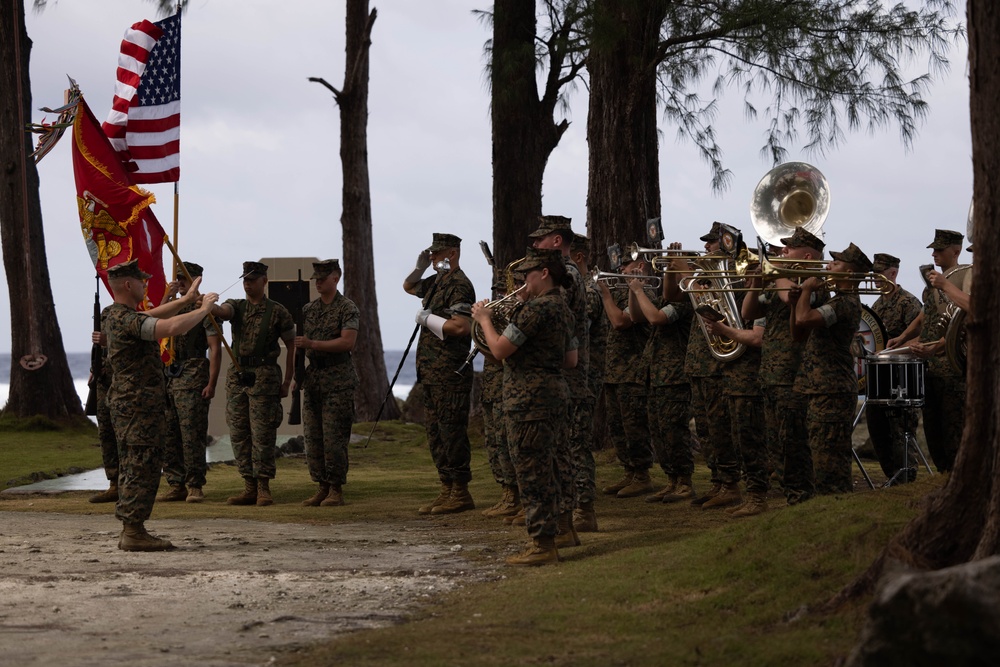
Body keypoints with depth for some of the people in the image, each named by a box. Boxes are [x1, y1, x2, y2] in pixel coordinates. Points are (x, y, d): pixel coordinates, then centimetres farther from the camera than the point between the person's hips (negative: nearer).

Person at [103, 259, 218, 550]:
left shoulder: (116, 317, 14)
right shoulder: (127, 320, -19)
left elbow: (154, 316, 31)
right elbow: (173, 327, -32)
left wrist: (186, 299, 28)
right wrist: (204, 308, -17)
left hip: (126, 403, 11)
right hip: (139, 405, -11)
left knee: (133, 468, 13)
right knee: (143, 468, -9)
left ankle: (130, 532, 16)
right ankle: (134, 533, -9)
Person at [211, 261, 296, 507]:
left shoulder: (278, 312, 0)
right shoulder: (236, 306, 10)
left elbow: (291, 345, 4)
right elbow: (221, 311, -12)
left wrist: (287, 380, -1)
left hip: (264, 378, -5)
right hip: (237, 376, 5)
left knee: (262, 434, -6)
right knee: (239, 434, 5)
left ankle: (264, 488, -2)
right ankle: (250, 487, 11)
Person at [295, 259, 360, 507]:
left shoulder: (347, 309, -5)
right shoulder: (308, 309, 14)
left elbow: (348, 342, -17)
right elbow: (301, 344, 18)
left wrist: (312, 344, -21)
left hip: (338, 381, -6)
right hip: (312, 379, 6)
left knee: (334, 438, -7)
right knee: (312, 437, 5)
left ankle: (336, 490, -3)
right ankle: (322, 488, 11)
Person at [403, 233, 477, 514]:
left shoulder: (459, 285, -13)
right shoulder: (436, 282, 16)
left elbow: (461, 327, -24)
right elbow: (408, 287, 35)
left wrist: (428, 318, -14)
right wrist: (420, 267, 16)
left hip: (450, 373, -10)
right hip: (432, 373, 10)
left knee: (452, 432, -7)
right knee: (435, 432, 12)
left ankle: (460, 493, -4)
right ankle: (447, 490, 18)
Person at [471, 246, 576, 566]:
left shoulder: (537, 309, -18)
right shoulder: (562, 308, 14)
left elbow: (500, 349, -18)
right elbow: (571, 359, 22)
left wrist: (484, 319, -3)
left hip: (530, 399, -10)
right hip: (554, 393, 10)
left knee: (532, 473, -6)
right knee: (543, 472, 15)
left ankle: (542, 545, -4)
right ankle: (548, 537, 20)